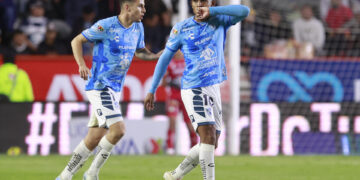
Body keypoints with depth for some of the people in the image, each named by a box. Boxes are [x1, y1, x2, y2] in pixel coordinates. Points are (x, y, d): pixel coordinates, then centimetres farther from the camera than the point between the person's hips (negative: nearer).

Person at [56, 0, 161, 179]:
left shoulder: (138, 28, 7)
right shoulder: (106, 25, -14)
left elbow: (140, 52, 23)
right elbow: (76, 41, -5)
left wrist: (161, 55, 6)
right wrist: (82, 64, -20)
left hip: (115, 89, 8)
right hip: (100, 86, -8)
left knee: (93, 140, 7)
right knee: (118, 129, -19)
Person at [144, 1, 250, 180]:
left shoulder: (220, 21, 4)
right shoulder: (181, 29, -3)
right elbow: (164, 59, 4)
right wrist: (151, 91, 4)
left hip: (214, 89, 5)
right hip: (193, 89, -5)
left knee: (211, 144, 10)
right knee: (208, 136, -22)